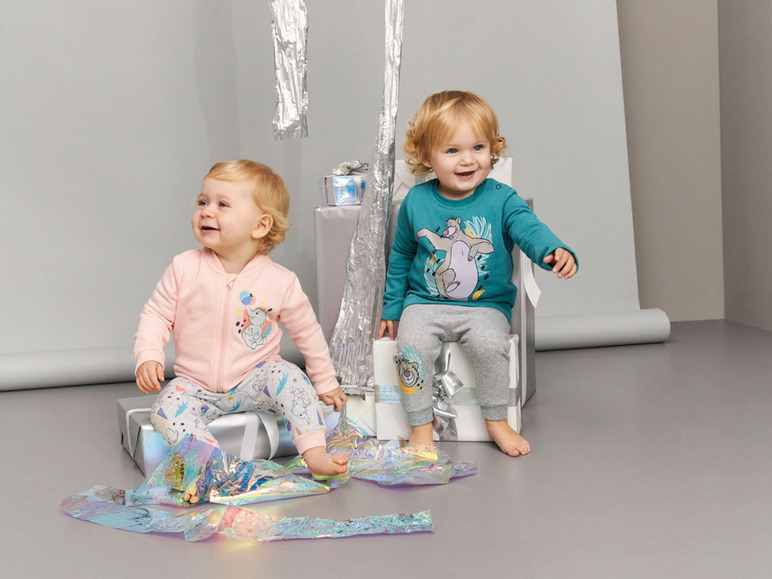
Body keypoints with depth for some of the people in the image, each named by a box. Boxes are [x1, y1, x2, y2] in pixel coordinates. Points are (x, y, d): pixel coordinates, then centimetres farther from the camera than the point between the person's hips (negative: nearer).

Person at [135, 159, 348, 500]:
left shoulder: (279, 282, -8)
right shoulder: (185, 269, -7)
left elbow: (307, 333, 5)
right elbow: (156, 314, 1)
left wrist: (325, 383, 12)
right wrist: (148, 356, -17)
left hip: (254, 382, 0)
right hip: (197, 387, 1)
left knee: (291, 379, -28)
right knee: (166, 411, -27)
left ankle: (315, 456, -27)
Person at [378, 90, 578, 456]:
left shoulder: (501, 200, -4)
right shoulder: (416, 203, 1)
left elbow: (529, 229, -19)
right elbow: (400, 257, 14)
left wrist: (555, 252, -42)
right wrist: (391, 307, 17)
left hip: (485, 305, -1)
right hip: (425, 303, 1)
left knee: (490, 343, -30)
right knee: (411, 347, -26)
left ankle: (496, 420, -6)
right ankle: (420, 426, -6)